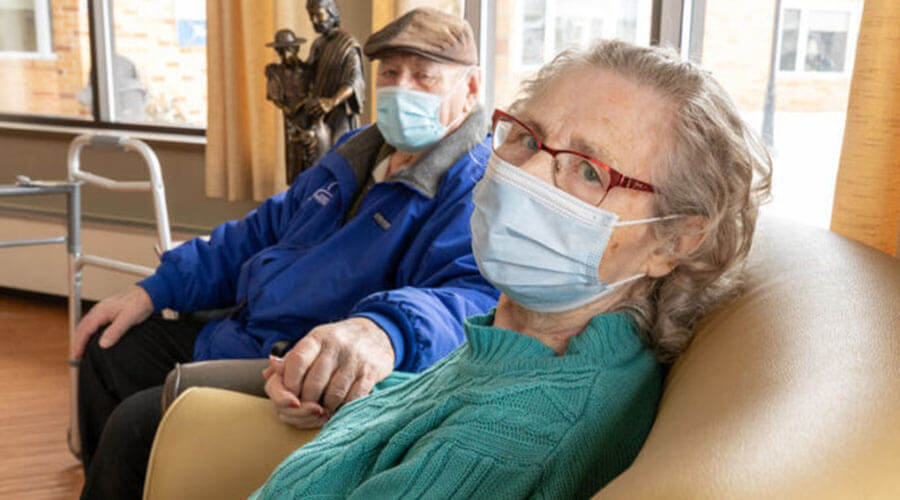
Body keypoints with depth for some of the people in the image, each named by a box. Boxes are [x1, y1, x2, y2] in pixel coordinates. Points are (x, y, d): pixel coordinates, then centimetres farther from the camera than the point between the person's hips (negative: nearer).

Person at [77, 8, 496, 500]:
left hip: (311, 384, -9)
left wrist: (385, 330, -59)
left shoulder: (473, 192, -17)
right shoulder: (357, 152, 12)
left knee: (136, 424, -21)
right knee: (109, 348, 19)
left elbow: (476, 295, -36)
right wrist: (154, 290, 14)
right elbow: (264, 230, 20)